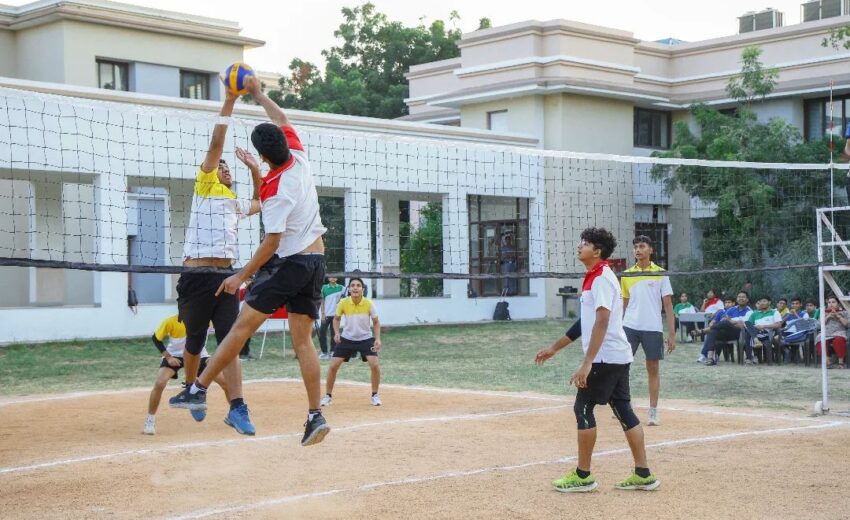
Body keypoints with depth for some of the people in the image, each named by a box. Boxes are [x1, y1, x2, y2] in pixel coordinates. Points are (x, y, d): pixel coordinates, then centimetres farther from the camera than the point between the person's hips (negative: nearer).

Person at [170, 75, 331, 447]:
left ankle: (199, 389, 1)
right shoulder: (299, 159, 3)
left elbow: (272, 242, -17)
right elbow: (281, 120, 21)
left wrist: (242, 276, -10)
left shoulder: (274, 190, -17)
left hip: (289, 263, -7)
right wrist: (257, 95, 28)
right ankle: (315, 415, -2)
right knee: (303, 339, 5)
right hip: (316, 261, 7)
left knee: (243, 325, -2)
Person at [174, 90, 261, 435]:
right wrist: (229, 101, -6)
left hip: (226, 276, 4)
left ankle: (237, 409, -12)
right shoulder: (204, 187, 6)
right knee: (195, 342, 9)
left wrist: (255, 171, 26)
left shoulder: (235, 203, 23)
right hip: (196, 275, -4)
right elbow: (216, 144, -2)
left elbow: (260, 203, 43)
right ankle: (191, 389, 33)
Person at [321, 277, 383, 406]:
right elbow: (336, 318, 4)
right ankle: (328, 396, 13)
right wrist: (336, 333, -13)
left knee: (375, 365, -17)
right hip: (346, 338, 1)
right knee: (333, 366, -6)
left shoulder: (368, 303, -16)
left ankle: (375, 395, 4)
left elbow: (376, 322, -3)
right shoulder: (343, 303, -14)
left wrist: (378, 339, -15)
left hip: (366, 338, -1)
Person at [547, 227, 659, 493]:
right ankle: (643, 474, 10)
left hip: (605, 358, -9)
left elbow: (602, 322, -23)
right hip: (619, 357, 9)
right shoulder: (595, 277, 16)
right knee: (624, 410, 9)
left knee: (583, 409, -3)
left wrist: (587, 363, -26)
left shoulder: (602, 278, -15)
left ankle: (582, 476, 4)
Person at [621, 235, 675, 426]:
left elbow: (668, 304, 1)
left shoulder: (660, 274, 1)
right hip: (629, 326, 2)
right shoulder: (627, 275, 8)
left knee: (653, 369, 4)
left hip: (653, 328, -2)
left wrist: (672, 333, -4)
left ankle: (653, 412, 12)